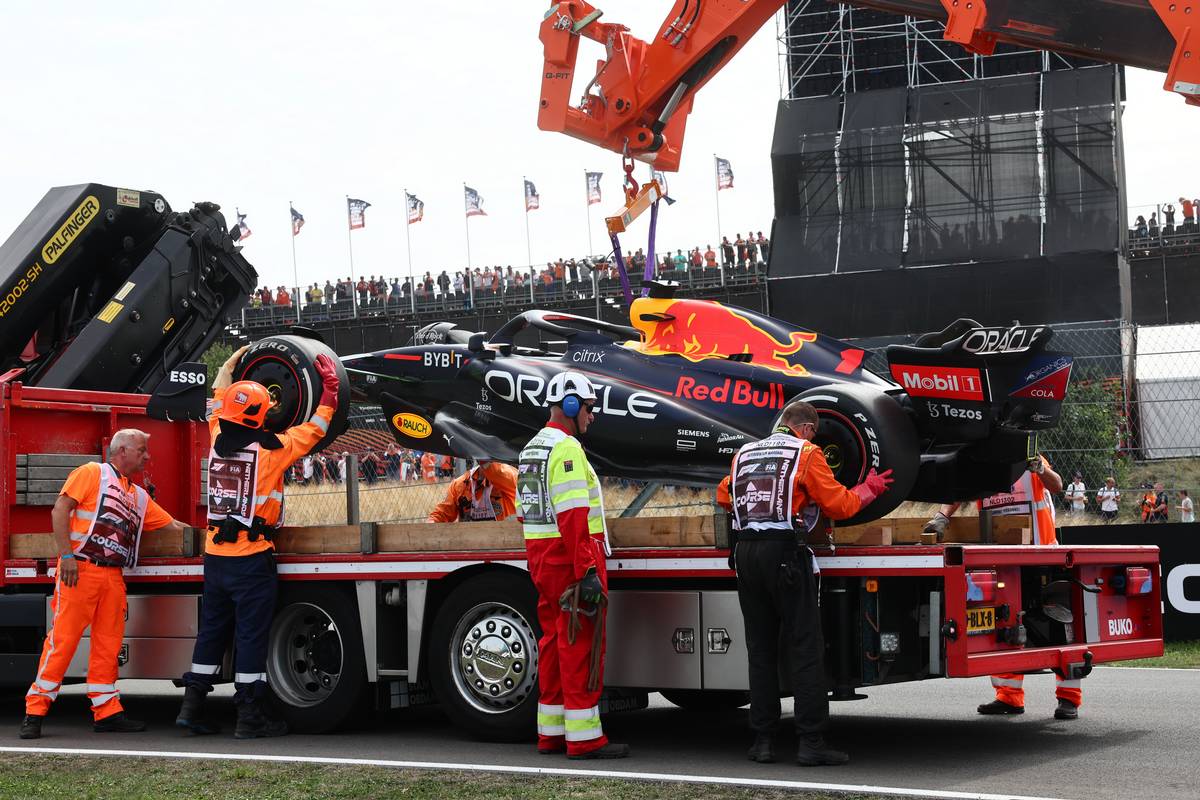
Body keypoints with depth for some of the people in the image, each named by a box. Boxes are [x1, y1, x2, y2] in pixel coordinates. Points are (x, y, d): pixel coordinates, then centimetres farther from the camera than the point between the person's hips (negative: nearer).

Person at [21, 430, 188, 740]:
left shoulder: (140, 496, 22)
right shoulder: (92, 473, 2)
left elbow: (174, 526, 26)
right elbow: (60, 510, -7)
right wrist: (66, 555, -15)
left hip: (113, 577, 7)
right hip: (80, 570, -7)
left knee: (108, 644, 7)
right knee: (62, 639, -8)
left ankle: (106, 711, 13)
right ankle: (35, 711, -4)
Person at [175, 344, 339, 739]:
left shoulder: (218, 440, 3)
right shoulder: (270, 450, -12)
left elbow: (218, 398, 22)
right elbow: (314, 428, -3)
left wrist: (232, 361, 36)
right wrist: (330, 387, 9)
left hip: (215, 555, 6)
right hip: (252, 558, -6)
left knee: (211, 631, 15)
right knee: (251, 636, -1)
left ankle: (192, 706, 17)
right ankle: (250, 717, 2)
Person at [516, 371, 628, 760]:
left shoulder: (531, 449, 17)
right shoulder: (567, 449, -15)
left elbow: (526, 513, 22)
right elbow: (573, 516, -22)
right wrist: (587, 571, -24)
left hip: (542, 560, 10)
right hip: (572, 558, -10)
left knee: (555, 641, 13)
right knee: (581, 645, -7)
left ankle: (551, 733, 18)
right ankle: (584, 738, -6)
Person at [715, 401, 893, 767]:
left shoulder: (745, 453, 17)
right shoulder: (806, 453, 1)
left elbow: (724, 495, 29)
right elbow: (837, 503, -2)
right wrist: (869, 489, 15)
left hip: (745, 553, 6)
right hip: (785, 553, -6)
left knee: (760, 650, 12)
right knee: (805, 649, -2)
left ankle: (762, 740, 11)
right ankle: (811, 743, -6)